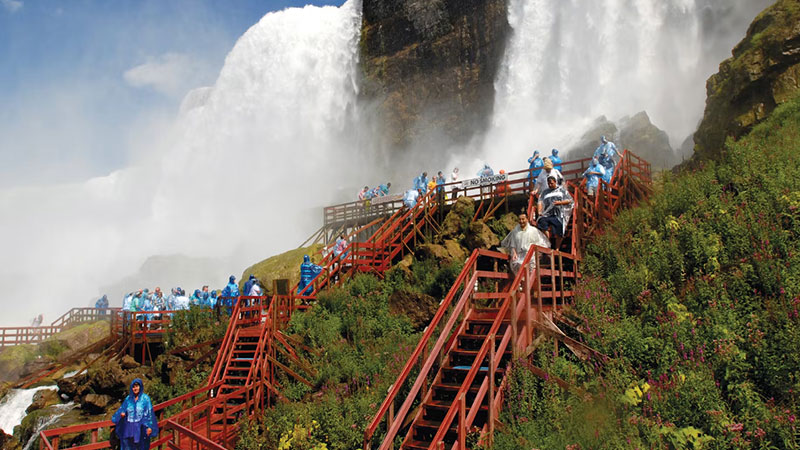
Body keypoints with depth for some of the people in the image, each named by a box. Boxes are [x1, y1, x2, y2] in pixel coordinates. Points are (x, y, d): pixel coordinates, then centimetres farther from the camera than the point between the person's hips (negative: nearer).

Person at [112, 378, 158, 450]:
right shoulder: (128, 398, 8)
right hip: (129, 427, 4)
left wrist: (149, 426, -14)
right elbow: (122, 409, 15)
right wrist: (121, 413, -9)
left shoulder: (145, 398, -4)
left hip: (140, 427, -4)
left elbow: (149, 413, -7)